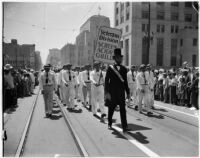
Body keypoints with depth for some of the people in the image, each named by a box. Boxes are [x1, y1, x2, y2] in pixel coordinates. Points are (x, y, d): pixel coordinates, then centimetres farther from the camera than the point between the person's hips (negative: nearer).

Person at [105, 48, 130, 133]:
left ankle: (124, 127, -2)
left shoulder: (124, 69, 7)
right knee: (111, 108, 11)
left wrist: (128, 92, 11)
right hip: (112, 92, -2)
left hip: (121, 92, 2)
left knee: (123, 109, -3)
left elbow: (125, 81, 11)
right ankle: (110, 124, 31)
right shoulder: (110, 68, -4)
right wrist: (107, 92, -14)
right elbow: (106, 81, -7)